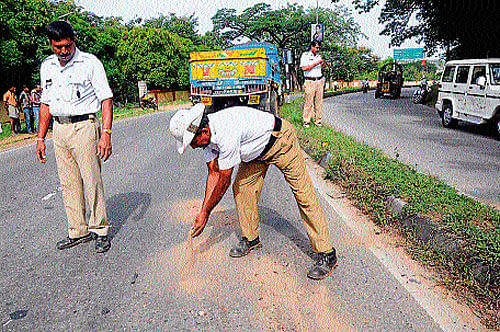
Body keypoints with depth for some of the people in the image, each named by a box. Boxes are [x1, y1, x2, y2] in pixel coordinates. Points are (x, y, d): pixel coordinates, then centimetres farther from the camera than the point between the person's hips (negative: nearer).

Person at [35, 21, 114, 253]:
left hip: (84, 127, -6)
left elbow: (106, 99, -9)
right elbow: (46, 103, 18)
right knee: (68, 184, 9)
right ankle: (78, 231, 20)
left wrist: (106, 133, -18)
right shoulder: (47, 66, 13)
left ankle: (99, 230, 10)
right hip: (59, 129, 6)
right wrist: (40, 137, 15)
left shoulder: (90, 63, -5)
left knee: (92, 181, -5)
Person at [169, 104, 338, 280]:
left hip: (280, 140, -8)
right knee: (241, 188, 1)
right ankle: (251, 238, 20)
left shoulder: (226, 135, -36)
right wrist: (202, 211, -6)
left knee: (303, 193, -10)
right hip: (257, 149, 9)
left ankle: (326, 254, -4)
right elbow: (213, 174, -3)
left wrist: (205, 214, -16)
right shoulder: (207, 134, -9)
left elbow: (223, 181, -26)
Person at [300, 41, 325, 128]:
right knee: (309, 101, -8)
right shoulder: (305, 55, -2)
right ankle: (306, 121, -1)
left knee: (319, 101, 4)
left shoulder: (319, 56, 16)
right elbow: (304, 68, -15)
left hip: (319, 81, 5)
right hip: (310, 82, -5)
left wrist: (324, 63, 5)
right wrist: (316, 63, -17)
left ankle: (318, 120, 11)